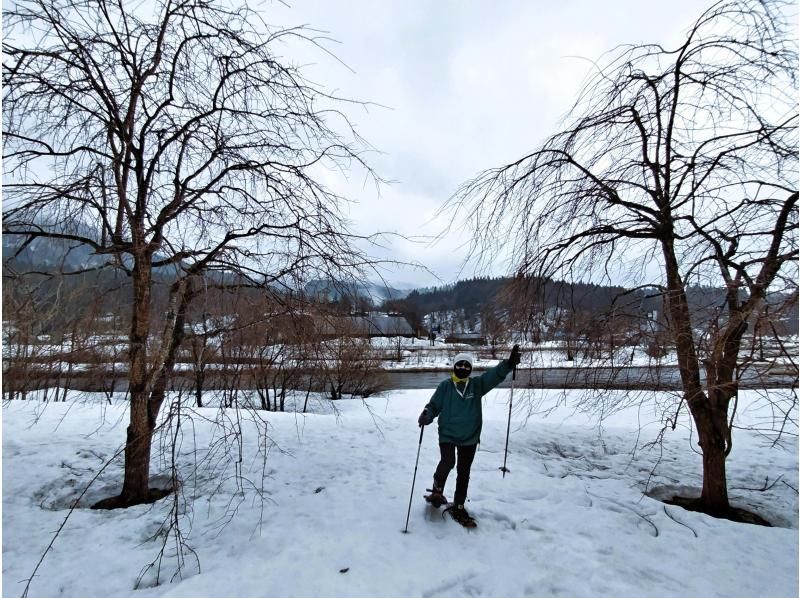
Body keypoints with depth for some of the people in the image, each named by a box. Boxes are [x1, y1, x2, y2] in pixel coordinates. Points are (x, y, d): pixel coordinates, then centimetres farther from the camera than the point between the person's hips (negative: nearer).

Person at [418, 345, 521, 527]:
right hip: (447, 435, -2)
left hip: (469, 437, 3)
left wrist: (509, 363, -31)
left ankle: (458, 508, 30)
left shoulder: (477, 384, -3)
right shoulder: (445, 386, -5)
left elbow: (495, 375, -15)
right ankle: (437, 490, 5)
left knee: (464, 473, 12)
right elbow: (434, 405, -1)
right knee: (447, 462, -24)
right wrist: (427, 415, -22)